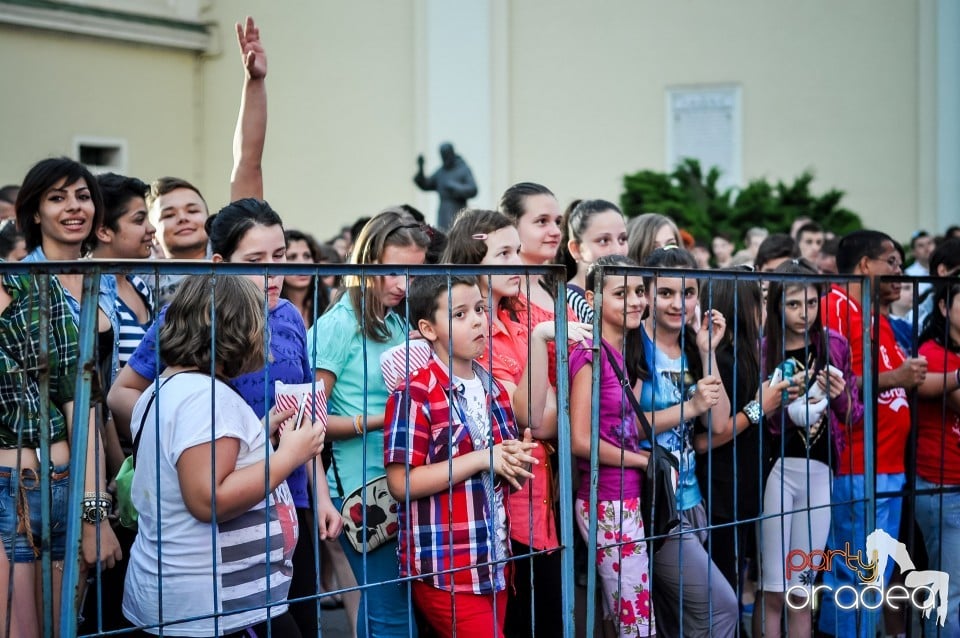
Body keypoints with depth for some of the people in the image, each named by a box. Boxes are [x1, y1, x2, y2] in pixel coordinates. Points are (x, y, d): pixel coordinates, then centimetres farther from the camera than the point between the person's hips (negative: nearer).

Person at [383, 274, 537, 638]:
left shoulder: (495, 390, 13)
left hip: (495, 565, 7)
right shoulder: (414, 395, -12)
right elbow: (400, 484, -17)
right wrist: (482, 459, -17)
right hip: (444, 571, -7)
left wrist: (515, 462, -2)